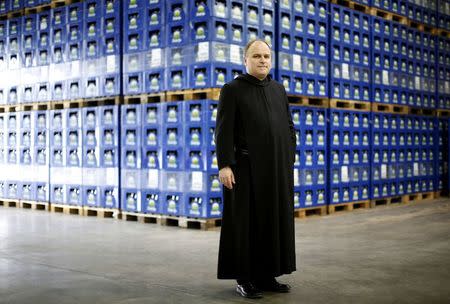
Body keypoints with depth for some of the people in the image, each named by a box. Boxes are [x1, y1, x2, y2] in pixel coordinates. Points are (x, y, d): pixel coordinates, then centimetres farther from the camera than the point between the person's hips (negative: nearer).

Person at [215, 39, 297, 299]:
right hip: (247, 168, -5)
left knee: (275, 221, 7)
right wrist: (224, 165, -17)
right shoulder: (232, 89, -2)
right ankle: (244, 279, 9)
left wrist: (290, 162, 8)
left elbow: (289, 127, 14)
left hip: (277, 169, 5)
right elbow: (224, 130, -8)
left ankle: (267, 276, 17)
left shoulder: (279, 89, 13)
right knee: (247, 223, -1)